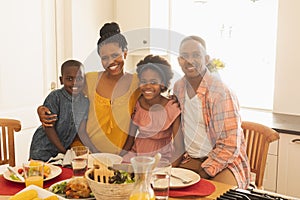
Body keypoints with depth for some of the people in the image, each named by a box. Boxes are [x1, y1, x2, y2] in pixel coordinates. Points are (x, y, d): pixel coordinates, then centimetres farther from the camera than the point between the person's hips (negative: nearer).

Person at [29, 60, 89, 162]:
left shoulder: (85, 101, -4)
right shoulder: (55, 97, -19)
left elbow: (81, 130, 2)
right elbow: (48, 127, -17)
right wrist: (63, 151, -15)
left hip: (66, 147, 4)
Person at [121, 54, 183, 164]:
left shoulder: (172, 108, -12)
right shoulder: (136, 104, -2)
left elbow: (178, 144, -10)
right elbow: (131, 137, 5)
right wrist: (119, 157, -9)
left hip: (162, 155, -3)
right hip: (137, 152, 3)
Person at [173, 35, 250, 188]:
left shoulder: (222, 93, -20)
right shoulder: (178, 87, 2)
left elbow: (230, 146, -20)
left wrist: (203, 173, -17)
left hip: (225, 161, -5)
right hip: (191, 159, 6)